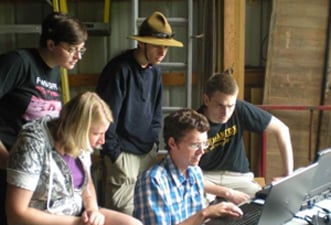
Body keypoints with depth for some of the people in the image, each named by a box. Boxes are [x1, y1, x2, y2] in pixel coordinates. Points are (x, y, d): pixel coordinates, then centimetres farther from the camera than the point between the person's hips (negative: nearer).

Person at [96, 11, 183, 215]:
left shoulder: (155, 70, 6)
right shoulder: (120, 69, -17)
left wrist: (155, 142, 10)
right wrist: (112, 152, -12)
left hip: (148, 151, 7)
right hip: (123, 152, -7)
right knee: (123, 211, -4)